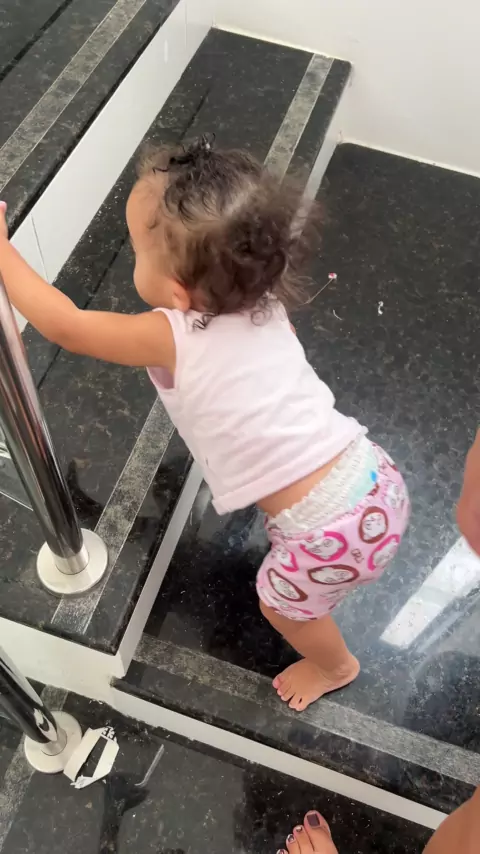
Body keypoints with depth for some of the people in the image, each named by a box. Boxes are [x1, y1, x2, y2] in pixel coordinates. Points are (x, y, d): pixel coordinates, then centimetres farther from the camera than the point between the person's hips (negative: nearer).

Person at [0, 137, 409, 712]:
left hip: (334, 531, -6)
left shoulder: (172, 338, -20)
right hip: (376, 479, 6)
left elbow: (64, 326, -8)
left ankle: (336, 668, 54)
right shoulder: (264, 304, -1)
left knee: (281, 603, 26)